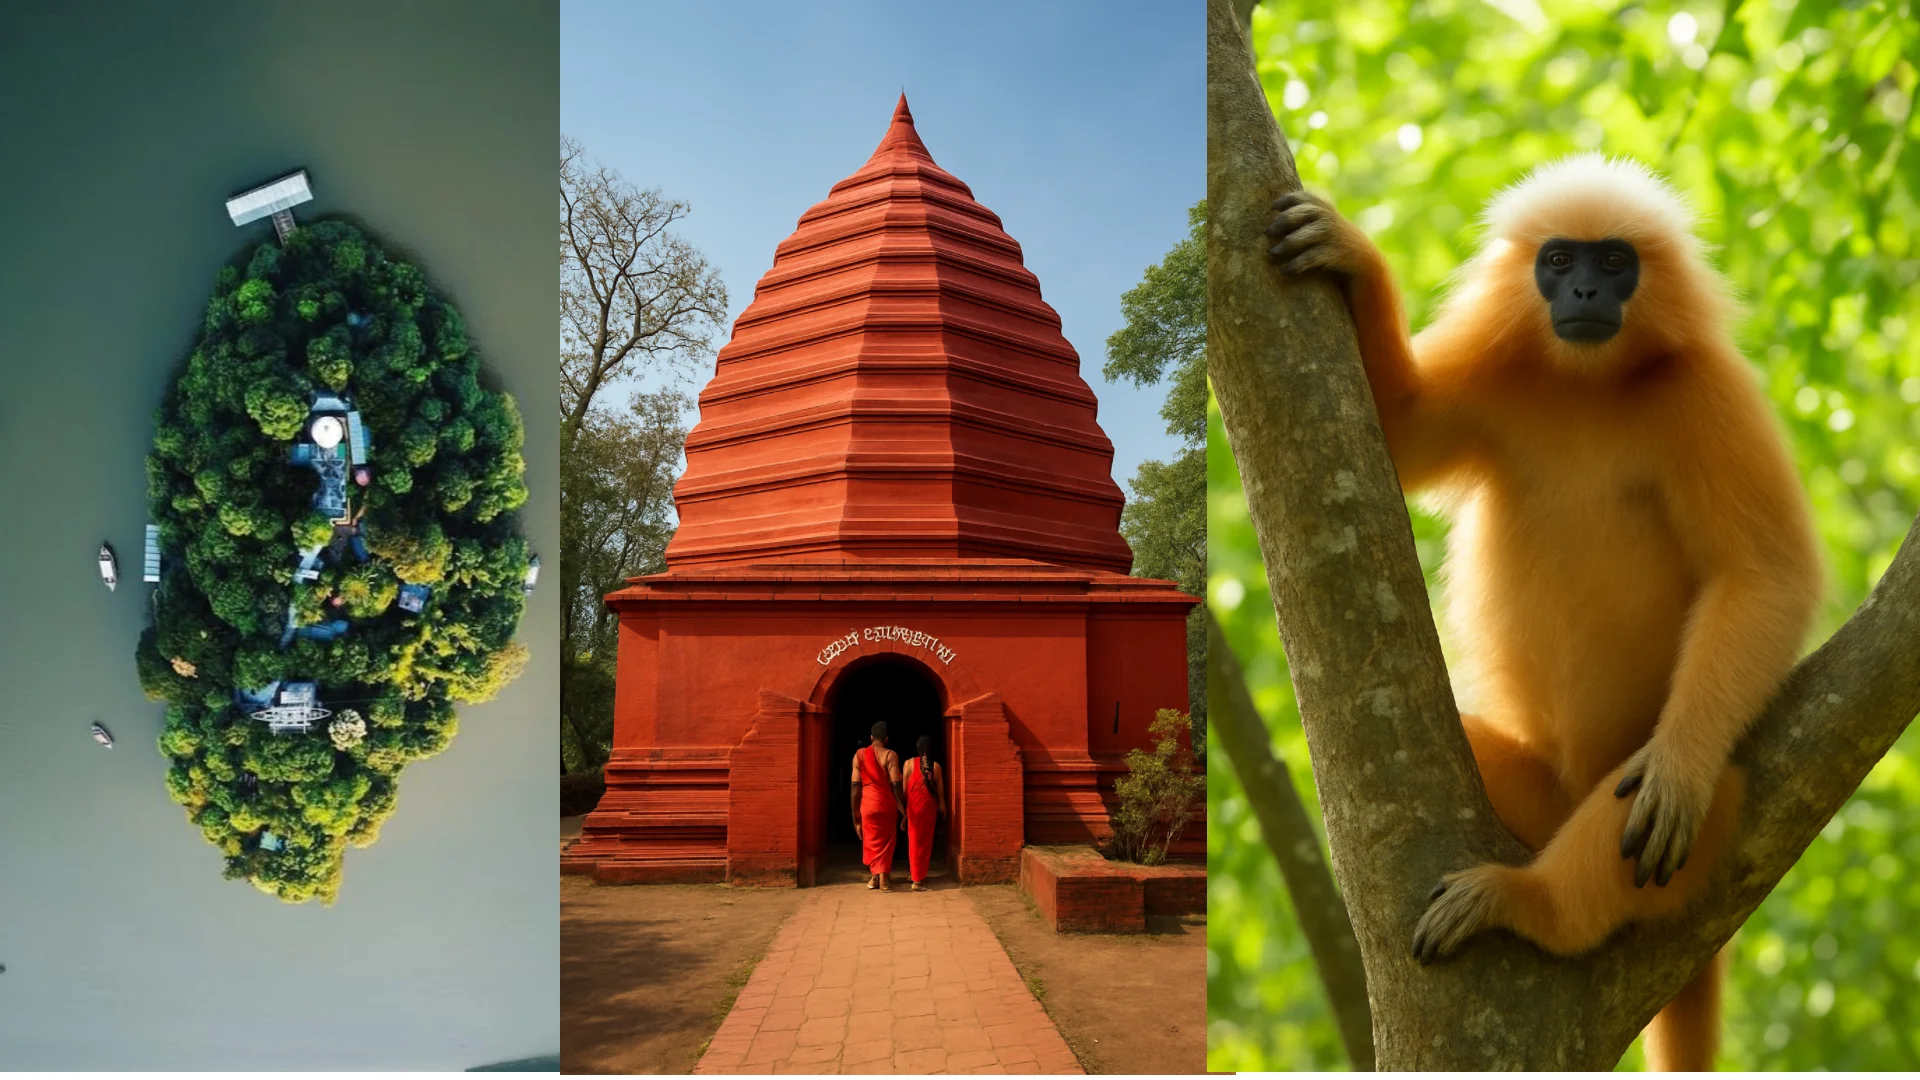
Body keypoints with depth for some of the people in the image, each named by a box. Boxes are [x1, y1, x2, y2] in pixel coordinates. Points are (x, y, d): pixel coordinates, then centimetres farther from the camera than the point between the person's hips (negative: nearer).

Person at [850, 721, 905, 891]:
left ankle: (876, 876, 18)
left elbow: (855, 786, 1)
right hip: (887, 803, -1)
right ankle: (883, 878, 6)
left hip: (867, 803, 1)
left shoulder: (859, 755, 3)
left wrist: (855, 814, 7)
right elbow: (896, 785, -10)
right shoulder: (890, 755, -5)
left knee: (872, 840, 16)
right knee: (886, 841, 12)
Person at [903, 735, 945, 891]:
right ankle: (918, 879, 7)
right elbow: (940, 789, 4)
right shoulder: (935, 766, -1)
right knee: (925, 840, 7)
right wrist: (942, 805, 17)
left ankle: (916, 874, 15)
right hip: (928, 806, 0)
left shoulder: (910, 763, -3)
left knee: (915, 840, 10)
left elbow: (904, 787, -2)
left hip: (913, 805, 0)